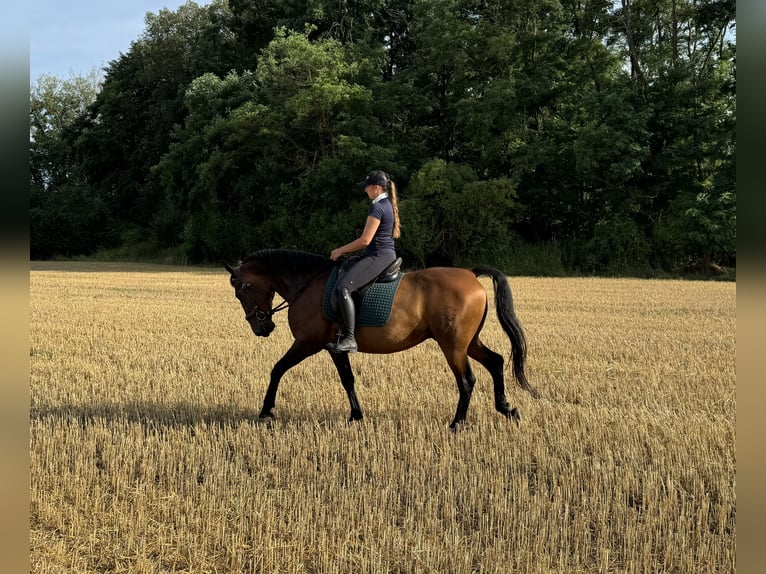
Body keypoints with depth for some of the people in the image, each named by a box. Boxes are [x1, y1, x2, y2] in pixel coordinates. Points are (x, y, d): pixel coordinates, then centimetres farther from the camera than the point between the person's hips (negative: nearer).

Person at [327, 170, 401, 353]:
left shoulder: (377, 208, -15)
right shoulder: (389, 205, 16)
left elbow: (365, 240, -18)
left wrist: (341, 250, -6)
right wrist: (346, 250, 22)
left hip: (377, 257, -11)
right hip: (388, 255, 11)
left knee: (343, 287, -25)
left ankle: (349, 339, -30)